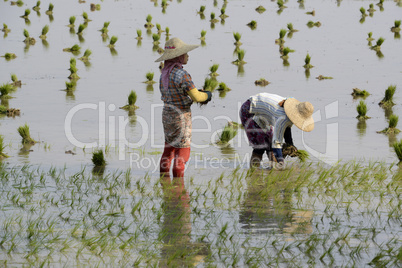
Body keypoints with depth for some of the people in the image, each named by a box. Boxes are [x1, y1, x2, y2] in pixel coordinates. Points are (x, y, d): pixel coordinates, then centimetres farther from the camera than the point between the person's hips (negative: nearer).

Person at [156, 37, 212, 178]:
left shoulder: (165, 74, 3)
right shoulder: (182, 75, -22)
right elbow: (196, 96, -22)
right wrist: (207, 95, 1)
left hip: (166, 114, 8)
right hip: (181, 115, -8)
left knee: (170, 145, 22)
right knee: (183, 150, 2)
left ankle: (163, 172, 30)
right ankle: (178, 177, 5)